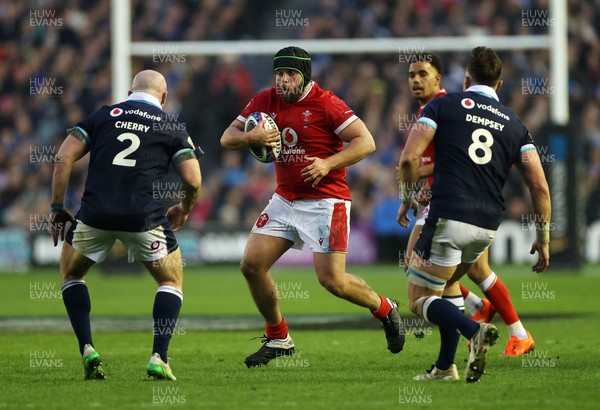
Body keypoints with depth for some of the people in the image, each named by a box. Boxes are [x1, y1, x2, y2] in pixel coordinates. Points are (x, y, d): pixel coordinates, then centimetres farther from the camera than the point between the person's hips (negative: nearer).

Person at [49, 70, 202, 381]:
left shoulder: (102, 116, 16)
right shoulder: (172, 128, 13)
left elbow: (64, 157, 6)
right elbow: (193, 180, 4)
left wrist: (57, 207, 13)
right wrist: (183, 211, 25)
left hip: (94, 215, 1)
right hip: (144, 216, -1)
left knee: (71, 273, 27)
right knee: (172, 281, 21)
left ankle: (87, 351, 11)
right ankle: (159, 358, 4)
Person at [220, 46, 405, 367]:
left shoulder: (325, 103, -14)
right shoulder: (265, 101, 4)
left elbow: (366, 142, -15)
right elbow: (227, 138, 6)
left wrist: (328, 163, -27)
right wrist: (251, 136, -16)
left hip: (325, 200, -6)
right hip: (284, 199, 7)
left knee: (332, 280, -13)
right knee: (251, 265, -3)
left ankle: (384, 310, 17)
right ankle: (278, 338, 13)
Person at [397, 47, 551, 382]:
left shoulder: (444, 105, 4)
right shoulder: (514, 124, 14)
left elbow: (409, 158, -7)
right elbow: (539, 185, 7)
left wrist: (408, 199, 9)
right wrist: (543, 238, 14)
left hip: (448, 218, -5)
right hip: (488, 226, 5)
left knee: (420, 300, 3)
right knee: (447, 282, 29)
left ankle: (475, 331, -24)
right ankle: (446, 367, 22)